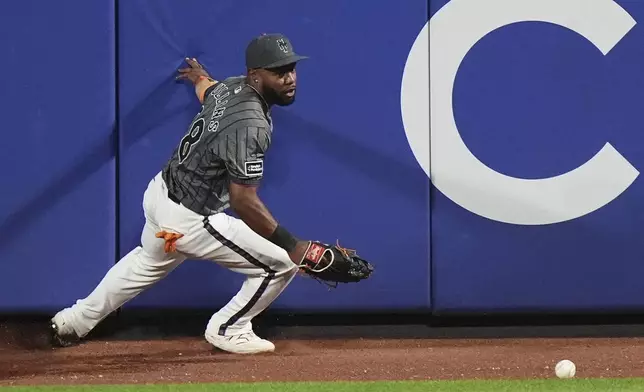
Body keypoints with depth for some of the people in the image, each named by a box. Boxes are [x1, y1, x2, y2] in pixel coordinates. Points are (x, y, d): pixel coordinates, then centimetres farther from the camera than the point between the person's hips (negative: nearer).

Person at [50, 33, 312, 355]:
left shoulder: (231, 87, -2)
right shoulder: (250, 125, -30)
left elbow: (205, 88, 26)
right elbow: (243, 201, -33)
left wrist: (199, 76, 51)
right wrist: (294, 246, -34)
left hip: (159, 193, 10)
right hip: (188, 220, -10)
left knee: (149, 262, 37)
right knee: (282, 263, -2)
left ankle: (73, 322, 50)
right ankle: (228, 331, 19)